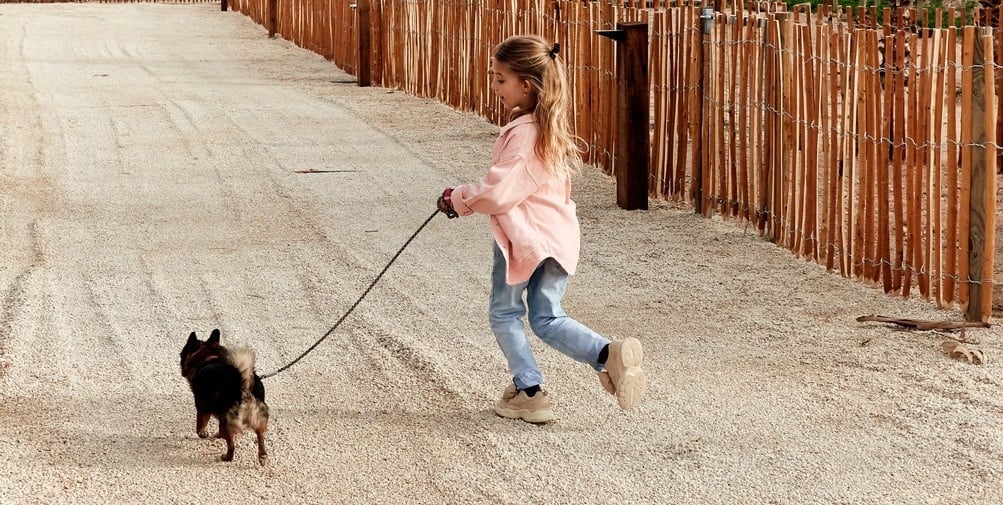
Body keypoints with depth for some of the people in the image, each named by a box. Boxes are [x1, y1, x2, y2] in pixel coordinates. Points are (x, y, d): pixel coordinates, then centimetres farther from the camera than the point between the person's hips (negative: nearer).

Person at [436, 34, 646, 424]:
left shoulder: (522, 133, -19)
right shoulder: (551, 126, 10)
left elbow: (498, 193, -22)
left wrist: (459, 200, -6)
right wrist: (472, 196, 11)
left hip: (523, 235, -8)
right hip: (558, 235, 8)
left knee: (504, 312, 12)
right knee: (547, 319, 14)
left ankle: (528, 391, 13)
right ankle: (607, 354, -8)